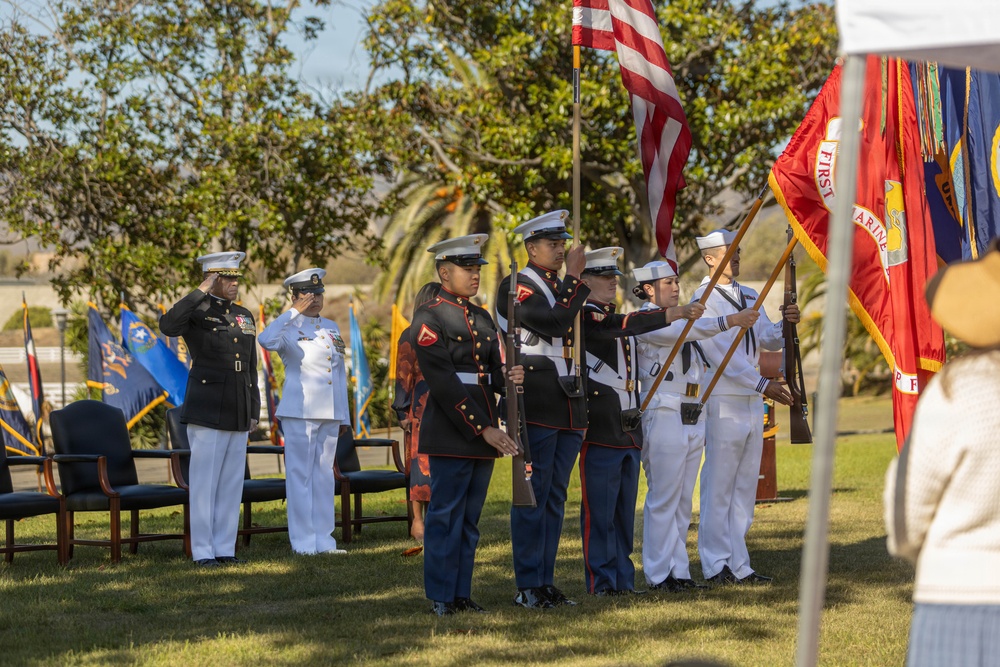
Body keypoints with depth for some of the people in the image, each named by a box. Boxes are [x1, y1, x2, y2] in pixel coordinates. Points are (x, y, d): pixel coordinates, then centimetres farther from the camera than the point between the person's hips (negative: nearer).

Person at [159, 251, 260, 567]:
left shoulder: (244, 316, 14)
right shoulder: (196, 311, -5)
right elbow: (167, 325, -30)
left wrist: (254, 411, 11)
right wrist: (201, 292, -24)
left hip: (237, 412, 6)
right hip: (207, 410, -6)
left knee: (232, 481, 7)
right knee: (205, 481, -4)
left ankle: (224, 548, 12)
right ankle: (202, 551, 0)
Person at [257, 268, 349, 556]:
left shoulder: (331, 328, 15)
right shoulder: (290, 328, -3)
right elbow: (266, 340, -27)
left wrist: (344, 414, 16)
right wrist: (295, 312, -21)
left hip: (329, 413, 6)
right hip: (299, 412, -6)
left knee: (324, 475, 9)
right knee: (300, 475, -3)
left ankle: (324, 540, 13)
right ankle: (303, 541, -1)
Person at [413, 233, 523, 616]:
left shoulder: (482, 318, 17)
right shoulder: (429, 317, -8)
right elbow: (443, 383, -15)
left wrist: (509, 378, -7)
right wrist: (483, 429, -19)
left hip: (485, 430, 7)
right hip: (451, 431, -7)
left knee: (470, 519, 9)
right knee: (446, 516, -4)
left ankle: (462, 595, 13)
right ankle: (441, 598, 2)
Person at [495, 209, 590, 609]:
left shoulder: (563, 290, 20)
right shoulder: (515, 287, -6)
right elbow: (553, 322, -21)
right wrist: (575, 278, -13)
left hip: (569, 406, 8)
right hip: (536, 406, -8)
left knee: (555, 496, 9)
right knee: (533, 494, -6)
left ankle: (546, 582, 13)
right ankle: (527, 586, -3)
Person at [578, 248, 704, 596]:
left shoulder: (619, 319, 21)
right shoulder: (583, 316, -8)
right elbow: (617, 327, -27)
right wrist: (672, 314, -35)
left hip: (629, 433, 9)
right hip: (600, 432, -9)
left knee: (625, 511, 10)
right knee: (599, 511, -6)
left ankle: (624, 580, 15)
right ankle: (602, 581, -2)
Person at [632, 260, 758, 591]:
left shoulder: (681, 317, 21)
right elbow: (683, 331, -25)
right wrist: (729, 321, -34)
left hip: (693, 418, 9)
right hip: (663, 415, -9)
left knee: (683, 499, 8)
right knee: (663, 498, -8)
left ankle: (679, 571, 11)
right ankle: (659, 574, -5)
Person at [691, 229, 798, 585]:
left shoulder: (749, 296, 16)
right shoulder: (704, 299, -8)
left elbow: (769, 340, 11)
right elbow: (722, 353, -15)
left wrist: (786, 324, -10)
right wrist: (763, 384, -19)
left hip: (753, 402, 8)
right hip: (723, 403, -8)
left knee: (745, 486, 9)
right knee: (719, 487, -5)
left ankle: (739, 565, 14)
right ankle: (717, 565, -1)